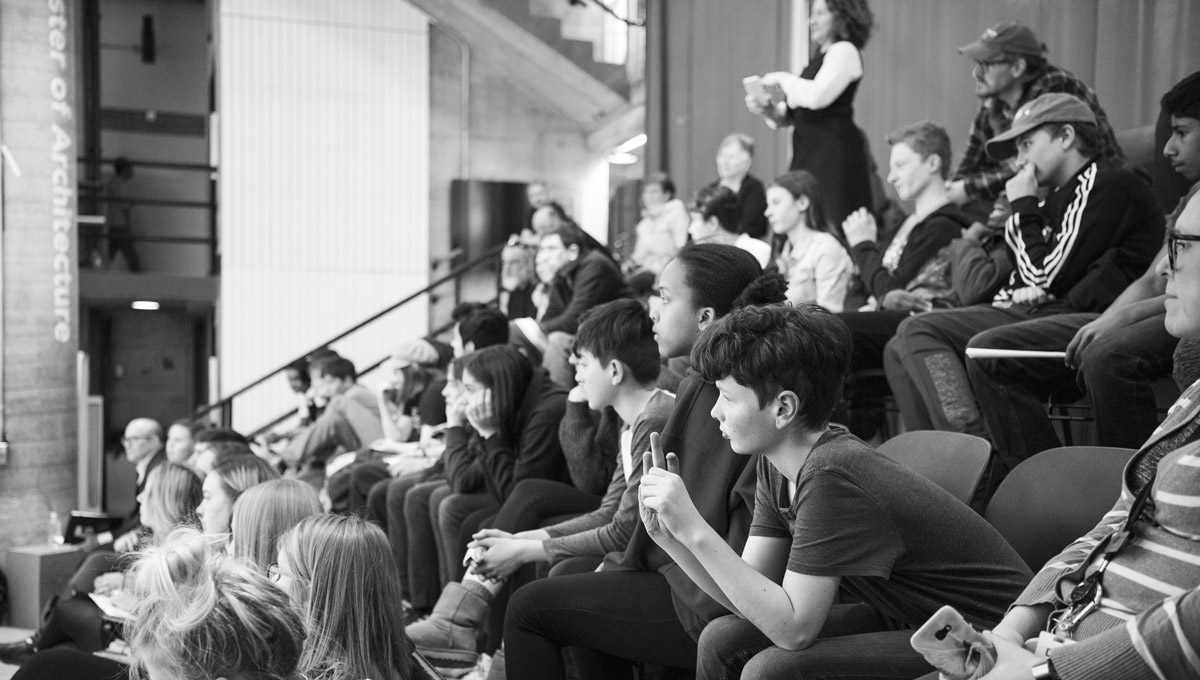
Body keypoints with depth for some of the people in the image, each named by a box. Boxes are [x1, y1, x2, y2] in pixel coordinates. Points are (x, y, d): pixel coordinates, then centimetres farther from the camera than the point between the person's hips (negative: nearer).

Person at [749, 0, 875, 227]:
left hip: (834, 149, -9)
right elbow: (792, 113, 23)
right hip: (809, 151, 9)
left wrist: (783, 79, -7)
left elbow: (818, 96, -21)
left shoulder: (845, 51, -6)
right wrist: (767, 108, 4)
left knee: (828, 223, -12)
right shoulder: (821, 56, 21)